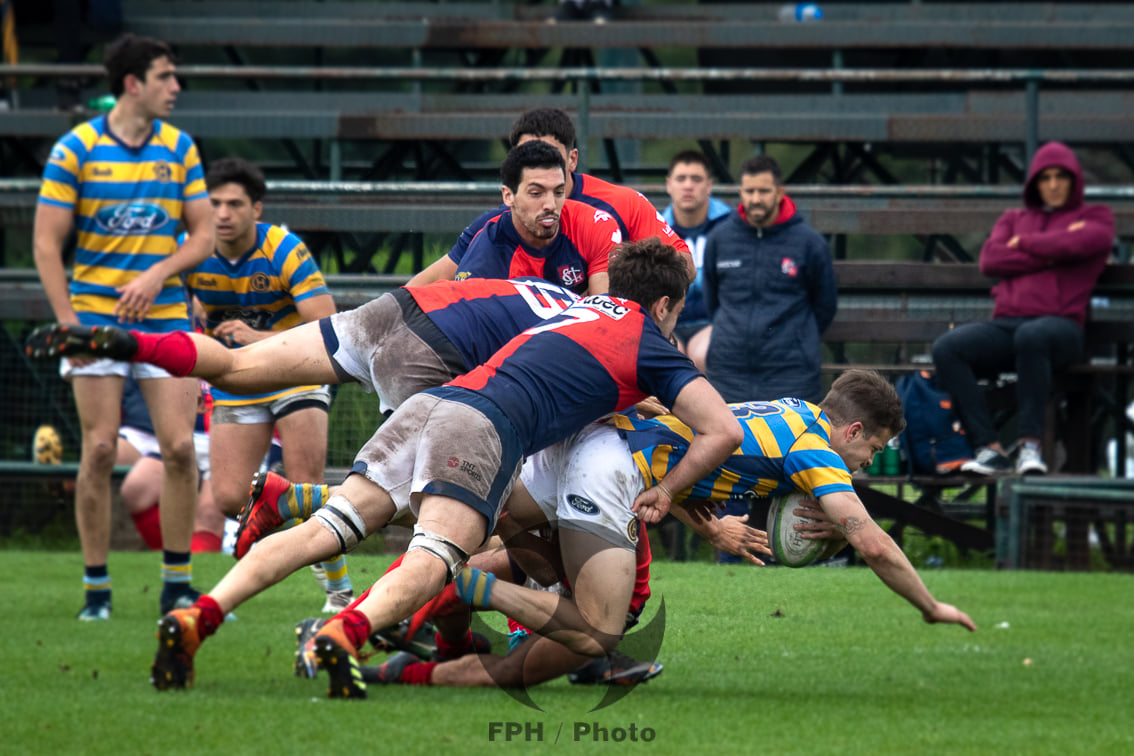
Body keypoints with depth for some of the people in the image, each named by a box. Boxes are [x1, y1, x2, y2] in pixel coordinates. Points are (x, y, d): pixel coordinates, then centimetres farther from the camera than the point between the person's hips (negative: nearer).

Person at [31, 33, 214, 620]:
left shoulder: (180, 148, 6)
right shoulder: (75, 149, -3)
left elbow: (203, 235, 8)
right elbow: (46, 244, -3)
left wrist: (158, 274, -10)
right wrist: (69, 323, -10)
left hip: (165, 317, 3)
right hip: (96, 316, -3)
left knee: (179, 447, -6)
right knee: (99, 450, -5)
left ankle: (177, 584, 4)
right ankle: (96, 587, 3)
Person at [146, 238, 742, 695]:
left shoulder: (581, 307, 34)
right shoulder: (650, 344, 16)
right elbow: (723, 431, 12)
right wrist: (664, 492, 22)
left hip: (429, 402, 6)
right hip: (486, 426, -6)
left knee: (327, 528, -6)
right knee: (434, 557, -21)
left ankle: (199, 616, -24)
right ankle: (346, 633, -52)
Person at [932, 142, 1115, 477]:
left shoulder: (1095, 216, 19)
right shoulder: (1013, 219, 28)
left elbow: (1087, 242, -7)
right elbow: (989, 261, 8)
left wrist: (1026, 243, 6)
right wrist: (1052, 254, 1)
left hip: (1059, 326, -4)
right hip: (1006, 325, 4)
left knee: (1032, 336, -42)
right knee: (947, 348, -27)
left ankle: (1031, 445, -35)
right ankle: (990, 449, -31)